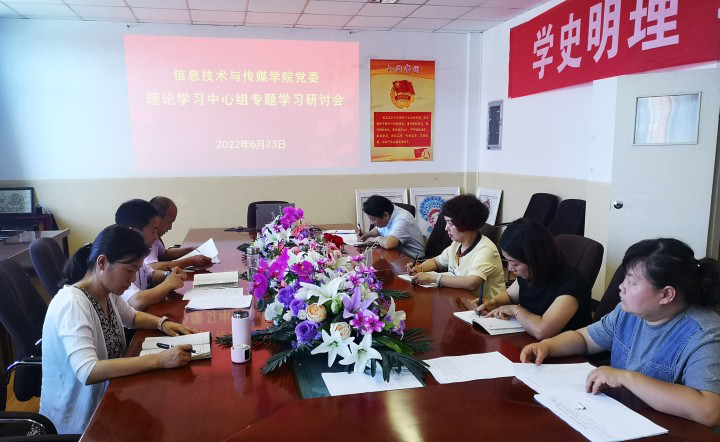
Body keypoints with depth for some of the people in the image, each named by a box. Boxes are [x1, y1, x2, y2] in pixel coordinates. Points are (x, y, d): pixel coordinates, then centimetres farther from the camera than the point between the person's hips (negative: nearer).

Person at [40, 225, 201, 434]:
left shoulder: (108, 293, -2)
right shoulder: (72, 304, -26)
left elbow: (132, 316, 18)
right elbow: (87, 371, -36)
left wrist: (162, 323, -2)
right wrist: (159, 360, -39)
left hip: (105, 396, 7)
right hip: (76, 420, -7)